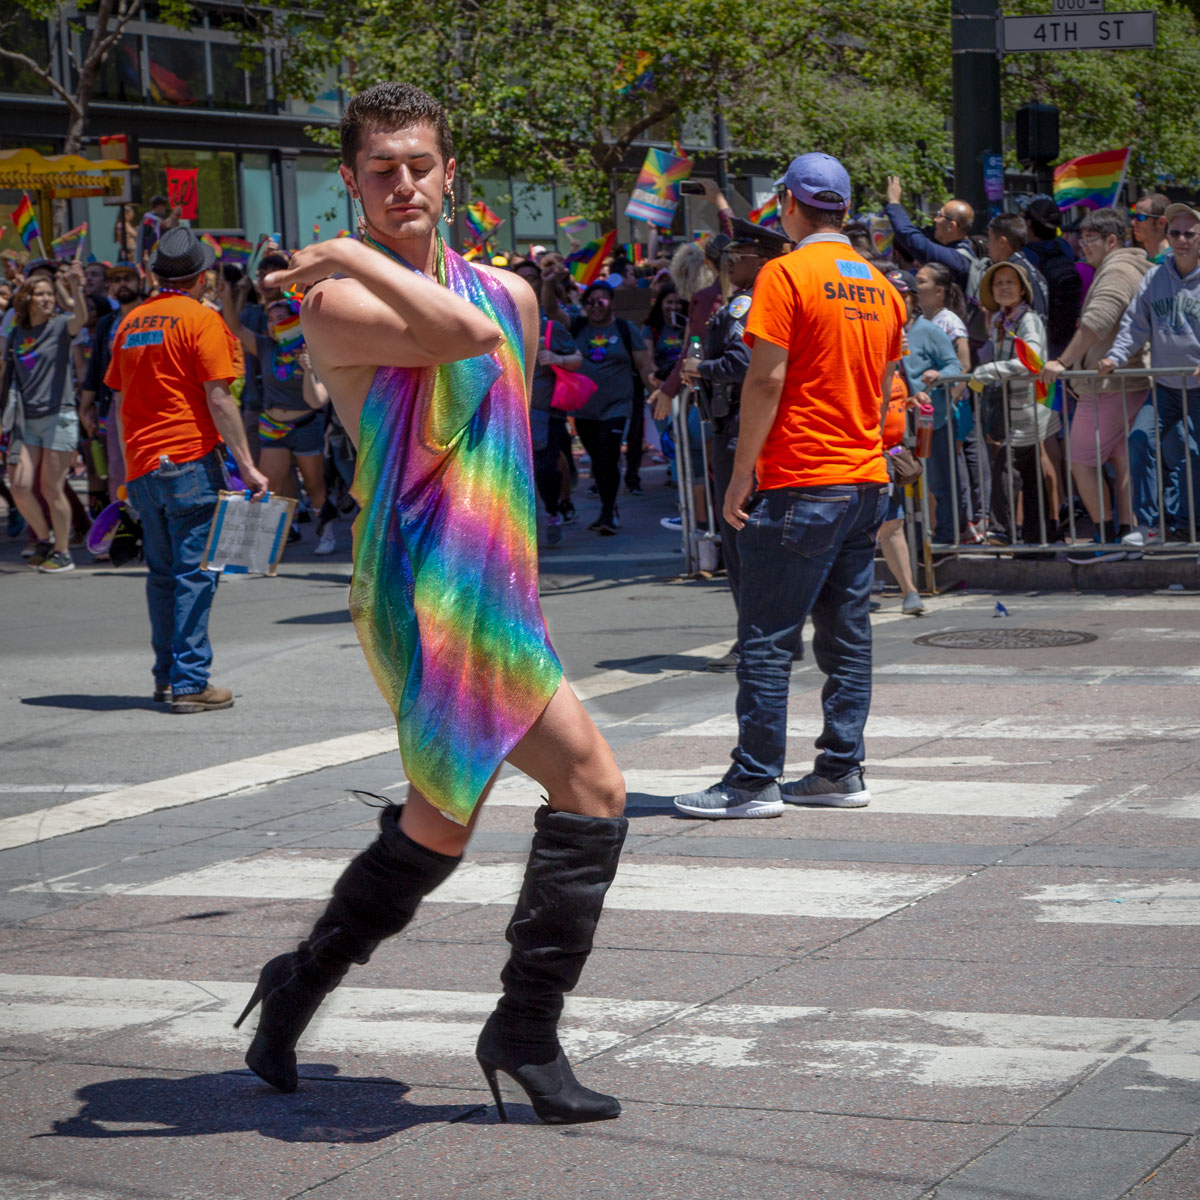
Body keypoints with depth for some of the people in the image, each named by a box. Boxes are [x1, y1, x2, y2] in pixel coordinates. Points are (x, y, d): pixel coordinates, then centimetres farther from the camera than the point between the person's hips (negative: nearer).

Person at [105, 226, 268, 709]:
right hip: (190, 460, -6)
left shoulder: (131, 321, 13)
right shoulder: (202, 320, -6)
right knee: (195, 573, -3)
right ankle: (189, 683, -6)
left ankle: (166, 678, 18)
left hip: (141, 465, 6)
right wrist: (246, 465, -10)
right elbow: (218, 399, -12)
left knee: (163, 573, 15)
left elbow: (119, 401, 17)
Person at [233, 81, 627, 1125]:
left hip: (493, 596, 8)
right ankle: (526, 1031, -3)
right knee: (590, 783, -15)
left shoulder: (508, 292, 15)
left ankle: (301, 986, 27)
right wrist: (358, 258, -19)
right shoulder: (339, 303, -9)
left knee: (440, 826, 11)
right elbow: (466, 334, -26)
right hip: (424, 596, -8)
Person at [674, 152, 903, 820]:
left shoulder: (787, 275, -9)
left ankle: (755, 783, -3)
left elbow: (767, 378, -13)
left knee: (768, 639, -4)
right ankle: (842, 772, 13)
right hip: (867, 481, 7)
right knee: (848, 635, 10)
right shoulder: (881, 285, 12)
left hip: (799, 483, -7)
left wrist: (742, 475, -9)